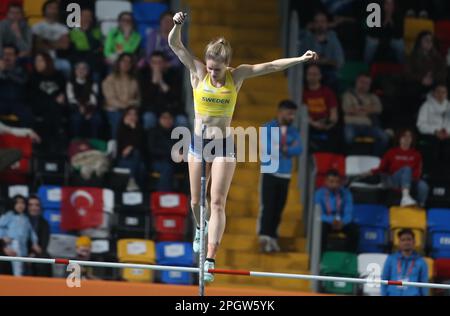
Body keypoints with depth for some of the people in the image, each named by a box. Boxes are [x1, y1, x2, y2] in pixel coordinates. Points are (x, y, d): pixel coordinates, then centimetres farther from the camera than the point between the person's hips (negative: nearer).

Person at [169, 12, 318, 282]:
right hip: (199, 143, 2)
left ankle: (210, 259, -15)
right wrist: (178, 25, -33)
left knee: (218, 203, -11)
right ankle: (201, 230, 48)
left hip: (224, 146, -2)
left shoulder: (237, 76, -5)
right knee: (196, 201, 13)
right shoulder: (198, 72, -6)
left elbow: (271, 66, -7)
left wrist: (300, 59, -15)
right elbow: (175, 44, -14)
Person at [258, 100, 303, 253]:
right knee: (267, 206, -11)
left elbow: (298, 150, -3)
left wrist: (281, 149, -16)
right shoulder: (268, 128, -1)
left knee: (278, 209, 3)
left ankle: (272, 238, 9)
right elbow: (267, 148, -15)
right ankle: (264, 237, -15)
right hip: (269, 173, -4)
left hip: (285, 175, 4)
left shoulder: (293, 131, 11)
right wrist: (288, 148, -8)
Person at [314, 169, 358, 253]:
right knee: (322, 227, -36)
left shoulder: (345, 193, -2)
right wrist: (332, 220, -31)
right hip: (326, 221, -2)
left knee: (353, 228, -28)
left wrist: (342, 222, -30)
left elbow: (349, 213, -7)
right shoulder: (319, 193, -7)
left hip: (342, 223, 2)